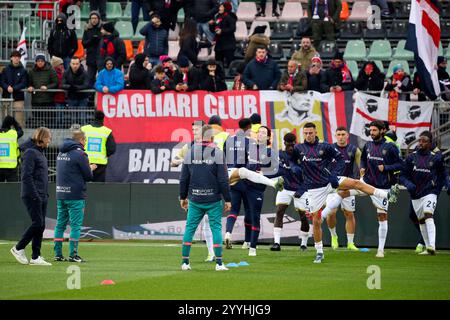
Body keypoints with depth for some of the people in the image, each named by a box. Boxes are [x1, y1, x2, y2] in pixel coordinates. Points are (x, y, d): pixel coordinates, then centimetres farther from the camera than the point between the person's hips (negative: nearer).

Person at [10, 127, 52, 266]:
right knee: (37, 223, -11)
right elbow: (26, 176, -18)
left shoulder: (40, 153, 17)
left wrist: (45, 194, 13)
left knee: (41, 226, 5)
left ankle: (36, 257, 6)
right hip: (32, 196, -9)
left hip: (41, 196, 9)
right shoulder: (30, 152, -11)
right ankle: (19, 248, 2)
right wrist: (34, 195, -20)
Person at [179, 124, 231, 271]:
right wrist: (227, 200, -1)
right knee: (216, 228, 3)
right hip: (213, 199, -3)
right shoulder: (217, 153, -6)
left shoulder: (190, 152, 4)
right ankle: (219, 263, -1)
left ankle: (185, 262, 7)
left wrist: (183, 197, 18)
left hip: (195, 199, 3)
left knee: (190, 228, 9)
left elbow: (184, 179, 7)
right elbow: (223, 179, -7)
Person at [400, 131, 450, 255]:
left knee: (428, 215, -24)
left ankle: (432, 246, -36)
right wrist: (408, 184, -14)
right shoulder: (411, 157, 4)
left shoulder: (436, 158, -1)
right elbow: (403, 176, 6)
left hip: (430, 192, -5)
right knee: (421, 221, 12)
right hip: (415, 195, 5)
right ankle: (428, 248, 24)